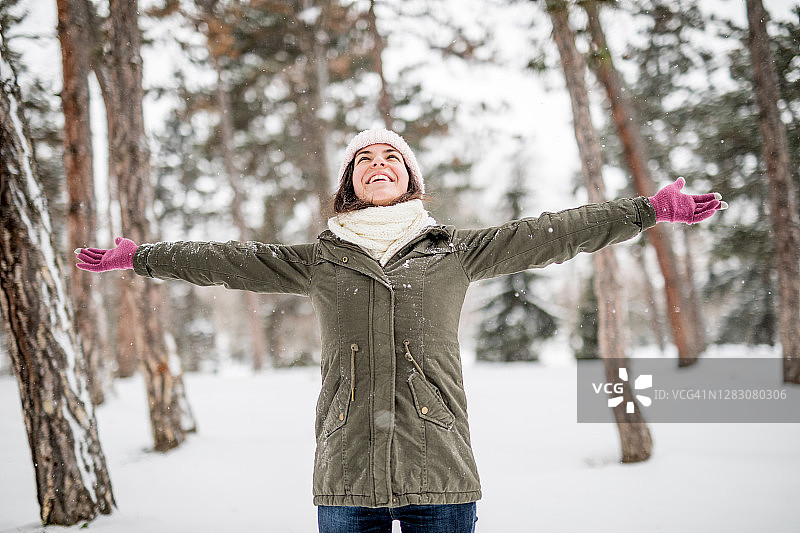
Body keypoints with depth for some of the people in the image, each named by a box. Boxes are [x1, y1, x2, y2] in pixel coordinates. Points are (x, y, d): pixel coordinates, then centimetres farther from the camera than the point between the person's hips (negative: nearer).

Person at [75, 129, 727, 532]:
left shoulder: (455, 253, 8)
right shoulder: (319, 261, 11)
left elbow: (553, 234, 6)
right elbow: (227, 260, 14)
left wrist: (651, 209, 3)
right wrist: (139, 257, 16)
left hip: (440, 477, 0)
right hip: (346, 478, 1)